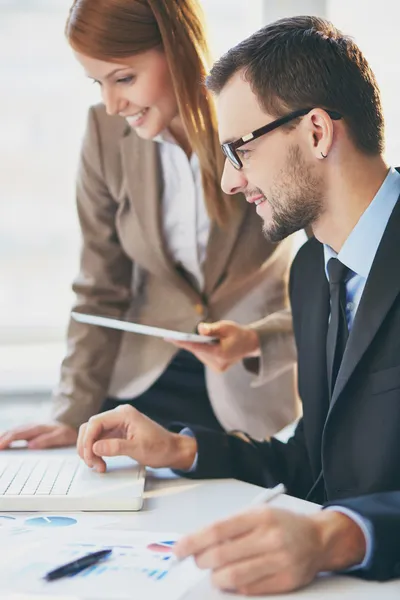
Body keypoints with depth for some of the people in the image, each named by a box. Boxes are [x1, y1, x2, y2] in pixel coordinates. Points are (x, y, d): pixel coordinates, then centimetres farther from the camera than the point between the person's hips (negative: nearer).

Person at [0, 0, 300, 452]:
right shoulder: (106, 132, -6)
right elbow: (100, 293, 0)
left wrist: (254, 341, -30)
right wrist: (74, 417, -6)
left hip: (257, 394, -2)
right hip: (144, 379, 3)